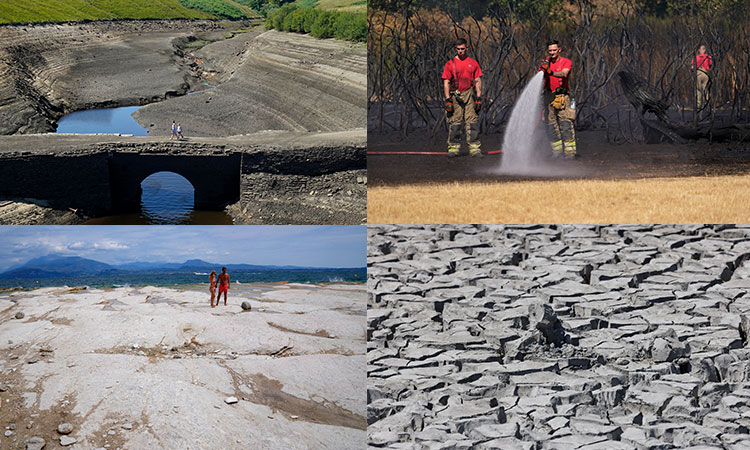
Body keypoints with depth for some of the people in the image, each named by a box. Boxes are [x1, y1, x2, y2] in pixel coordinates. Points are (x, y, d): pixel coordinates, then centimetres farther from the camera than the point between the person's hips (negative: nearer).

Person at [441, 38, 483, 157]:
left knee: (472, 122, -3)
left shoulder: (473, 63, 9)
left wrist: (479, 98, 1)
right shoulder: (450, 64, 3)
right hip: (455, 96, -1)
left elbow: (478, 81, 10)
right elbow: (446, 83, 1)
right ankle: (453, 148, 5)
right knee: (454, 123, -1)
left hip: (469, 95, 1)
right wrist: (448, 100, -7)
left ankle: (475, 148, -2)